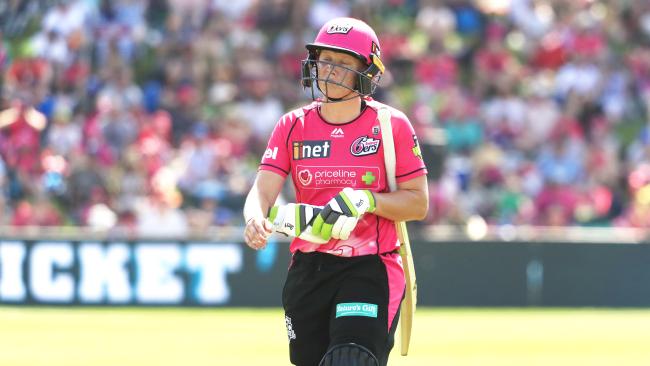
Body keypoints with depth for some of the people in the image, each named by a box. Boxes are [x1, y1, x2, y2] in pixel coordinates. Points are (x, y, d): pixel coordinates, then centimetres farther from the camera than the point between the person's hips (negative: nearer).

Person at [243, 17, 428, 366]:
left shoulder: (391, 125, -1)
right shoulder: (293, 126, 6)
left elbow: (418, 203, -1)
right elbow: (262, 191, -5)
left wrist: (364, 200, -19)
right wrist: (256, 219, -28)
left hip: (371, 268, -4)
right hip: (307, 269, 4)